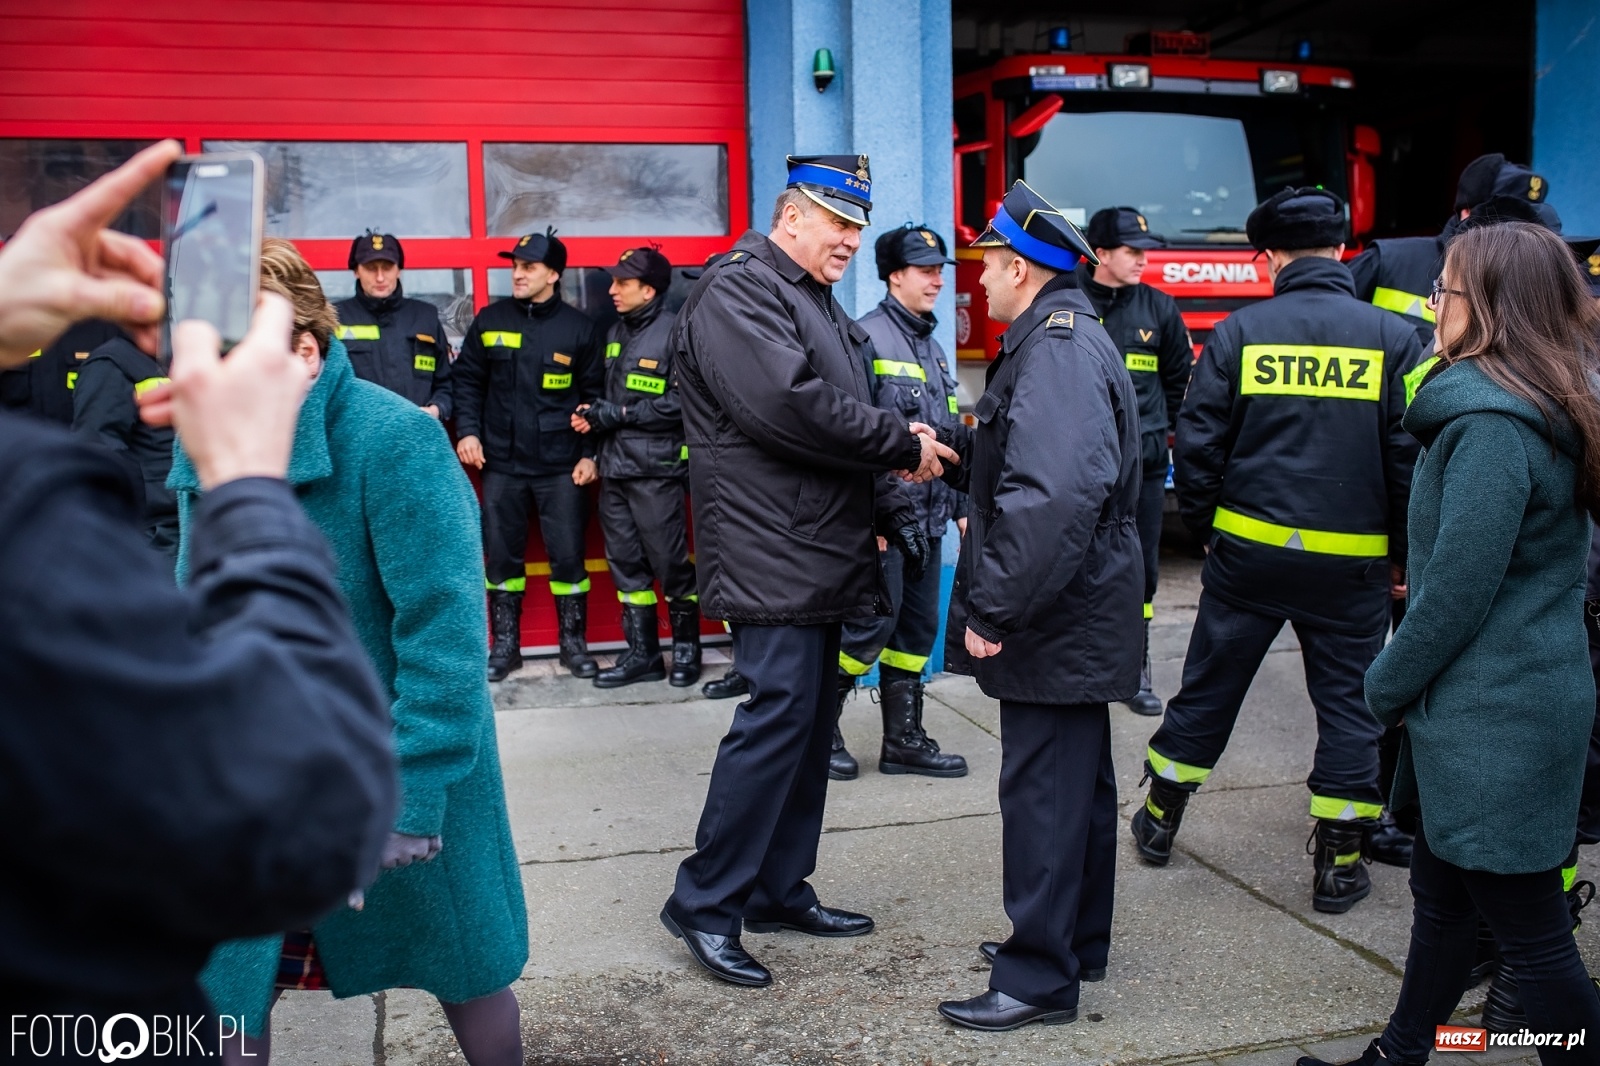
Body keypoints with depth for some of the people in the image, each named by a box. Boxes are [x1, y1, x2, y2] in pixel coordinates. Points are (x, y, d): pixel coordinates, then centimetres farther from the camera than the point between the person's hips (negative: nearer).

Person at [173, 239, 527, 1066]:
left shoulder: (395, 440, -21)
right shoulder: (206, 443, -2)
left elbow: (444, 629, -23)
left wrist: (412, 794, -25)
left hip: (395, 771, -5)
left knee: (462, 967, 15)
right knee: (223, 996, 11)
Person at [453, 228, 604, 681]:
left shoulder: (578, 327, 1)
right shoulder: (489, 320, 6)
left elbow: (594, 393, 3)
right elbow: (468, 380, 9)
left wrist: (590, 454, -2)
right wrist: (468, 431, -3)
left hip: (561, 467, -2)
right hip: (501, 463, 2)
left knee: (568, 555, 1)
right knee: (501, 556, 7)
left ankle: (574, 643, 15)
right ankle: (505, 644, 19)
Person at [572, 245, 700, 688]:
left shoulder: (675, 332, -9)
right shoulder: (616, 333, 15)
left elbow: (680, 402, -18)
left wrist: (616, 414, -15)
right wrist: (594, 415, 1)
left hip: (656, 469, -7)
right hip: (614, 468, 7)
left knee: (669, 563, 1)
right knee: (625, 563, 9)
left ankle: (686, 647, 18)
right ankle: (642, 654, 18)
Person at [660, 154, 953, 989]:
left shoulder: (815, 300, 21)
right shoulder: (737, 291, -10)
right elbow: (789, 404, -24)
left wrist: (894, 451, 3)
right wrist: (901, 445, -15)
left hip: (820, 552, 10)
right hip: (771, 552, -10)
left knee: (808, 719, 13)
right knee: (779, 712, -11)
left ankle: (779, 890, 24)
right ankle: (704, 903, 1)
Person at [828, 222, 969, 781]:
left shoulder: (932, 348, 17)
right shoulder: (868, 336, -9)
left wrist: (960, 504, 17)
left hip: (926, 518, 9)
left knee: (918, 628, 11)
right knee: (872, 623, -6)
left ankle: (904, 740, 20)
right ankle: (821, 727, 11)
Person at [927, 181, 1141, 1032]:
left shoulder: (1057, 349, -20)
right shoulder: (1062, 339, 14)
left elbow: (1051, 497, -32)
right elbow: (1008, 460, 18)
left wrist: (993, 610, -27)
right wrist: (944, 445, 5)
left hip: (1056, 620, -11)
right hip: (1074, 615, 11)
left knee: (1042, 792, -2)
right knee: (1077, 781, 20)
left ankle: (1039, 977, 10)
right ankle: (1077, 943, 35)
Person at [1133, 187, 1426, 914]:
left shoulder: (1241, 331, -3)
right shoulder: (1392, 338, -3)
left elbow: (1198, 440, -3)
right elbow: (1411, 454, -3)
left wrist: (1202, 527, 9)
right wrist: (1403, 552, 6)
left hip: (1248, 548, 1)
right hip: (1352, 560, -1)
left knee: (1208, 687, 14)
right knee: (1349, 704, 10)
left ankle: (1160, 819, 28)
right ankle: (1337, 865, 15)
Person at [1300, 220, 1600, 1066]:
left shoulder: (1493, 426, -21)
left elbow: (1458, 590, -21)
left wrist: (1389, 684, -6)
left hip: (1493, 719, -10)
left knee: (1531, 931, 3)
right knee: (1440, 894, 21)